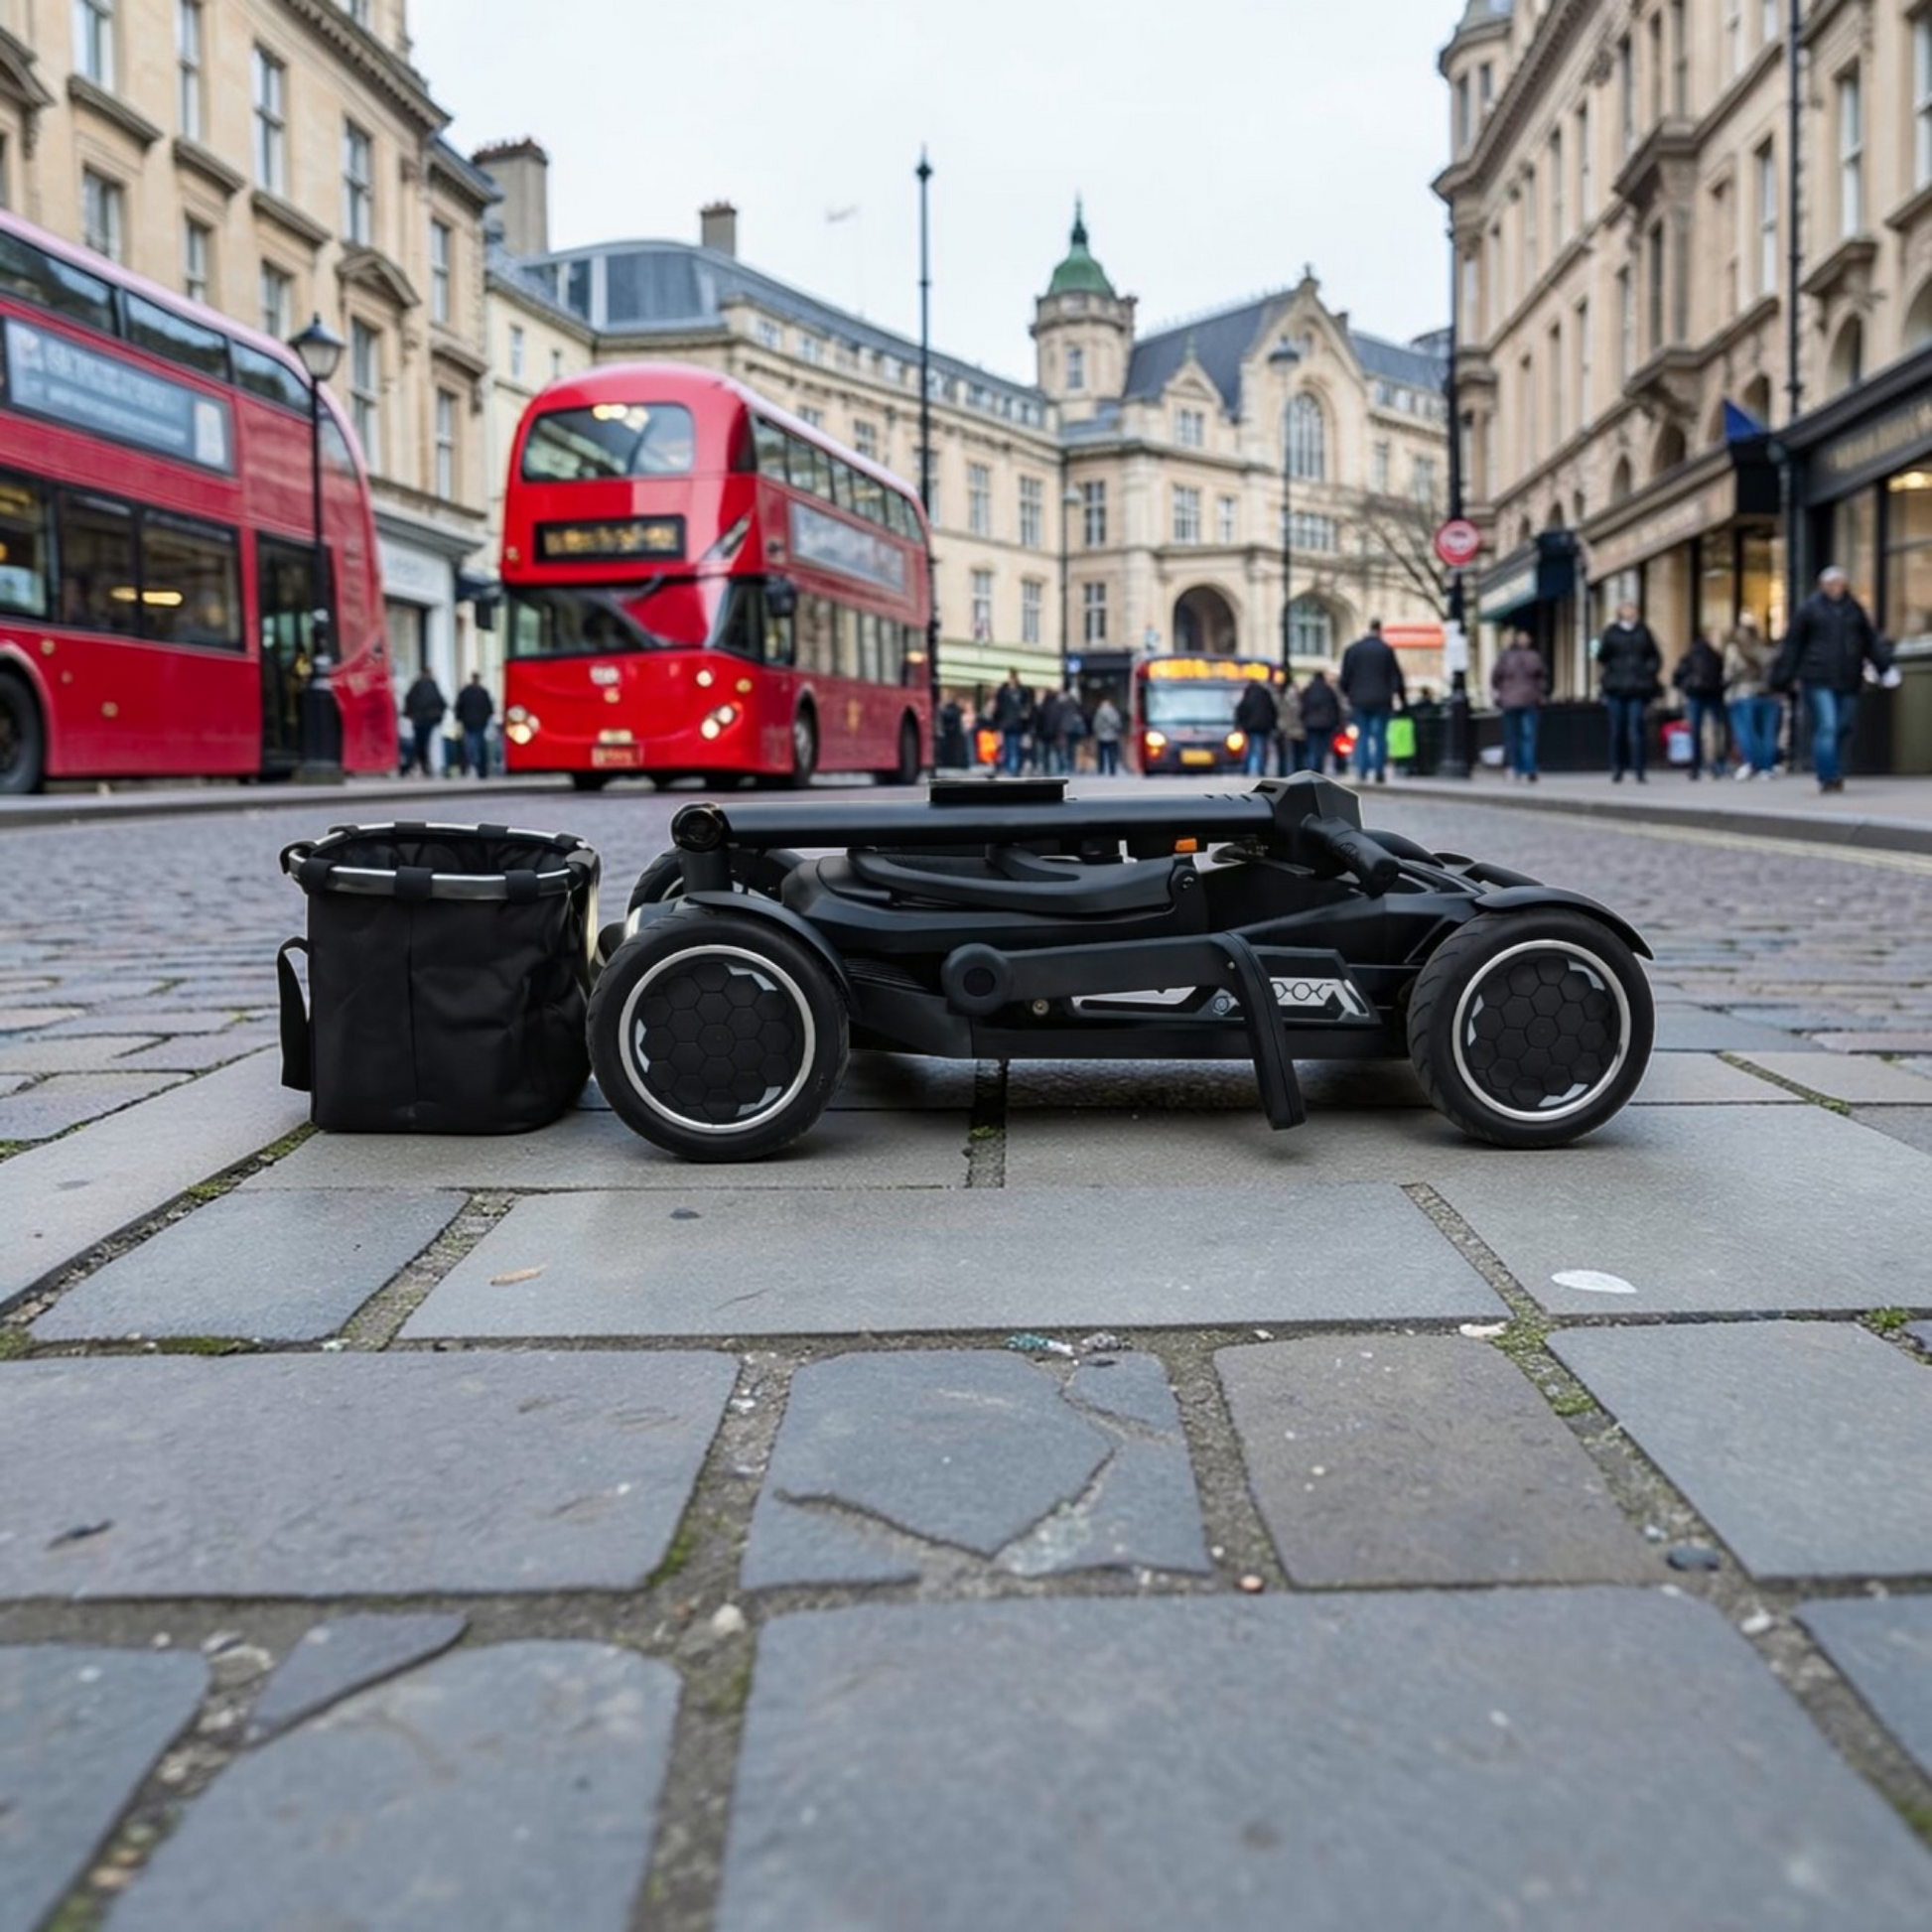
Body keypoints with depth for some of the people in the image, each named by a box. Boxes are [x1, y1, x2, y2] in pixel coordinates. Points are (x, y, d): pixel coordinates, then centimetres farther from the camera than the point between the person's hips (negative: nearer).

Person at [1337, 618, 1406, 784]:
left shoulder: (1352, 649, 3)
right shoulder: (1387, 649, -3)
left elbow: (1345, 676, 4)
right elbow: (1395, 675, -3)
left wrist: (1347, 694, 15)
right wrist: (1396, 694, 4)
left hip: (1360, 700, 2)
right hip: (1381, 700, -2)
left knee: (1362, 734, 10)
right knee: (1379, 736, 2)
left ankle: (1361, 770, -1)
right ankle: (1379, 773, -2)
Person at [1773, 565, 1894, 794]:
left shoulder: (1855, 609, 13)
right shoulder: (1809, 609, 2)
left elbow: (1871, 640, 15)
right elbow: (1793, 644, 1)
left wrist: (1884, 666, 5)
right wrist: (1783, 678, -1)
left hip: (1848, 681, 4)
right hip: (1818, 681, -4)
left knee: (1844, 728, 7)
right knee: (1826, 727, -12)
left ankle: (1836, 775, 20)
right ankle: (1827, 778, -10)